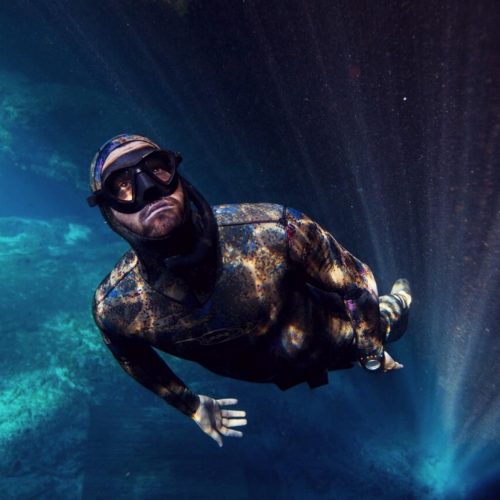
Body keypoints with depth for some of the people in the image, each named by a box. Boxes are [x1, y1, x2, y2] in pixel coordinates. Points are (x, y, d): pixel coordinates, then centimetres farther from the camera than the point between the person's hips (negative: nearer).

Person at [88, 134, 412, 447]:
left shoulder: (272, 230, -44)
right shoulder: (113, 307, -35)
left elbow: (355, 279, -23)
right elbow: (131, 355, -8)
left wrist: (372, 353, -6)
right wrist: (191, 405, 6)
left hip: (332, 340, -1)